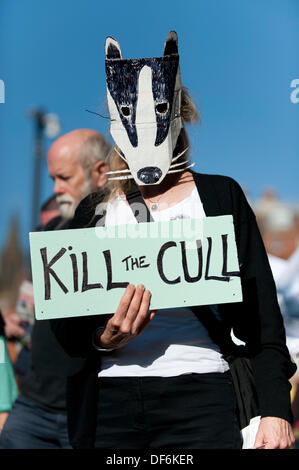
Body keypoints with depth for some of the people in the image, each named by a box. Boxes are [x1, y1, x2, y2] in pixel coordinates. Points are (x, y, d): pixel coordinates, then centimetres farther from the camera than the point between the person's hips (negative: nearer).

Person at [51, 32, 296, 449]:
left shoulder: (221, 196, 7)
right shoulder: (94, 212, 13)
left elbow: (261, 311, 2)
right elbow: (65, 323, 10)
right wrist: (103, 339, -12)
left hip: (199, 398, -2)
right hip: (109, 404, 2)